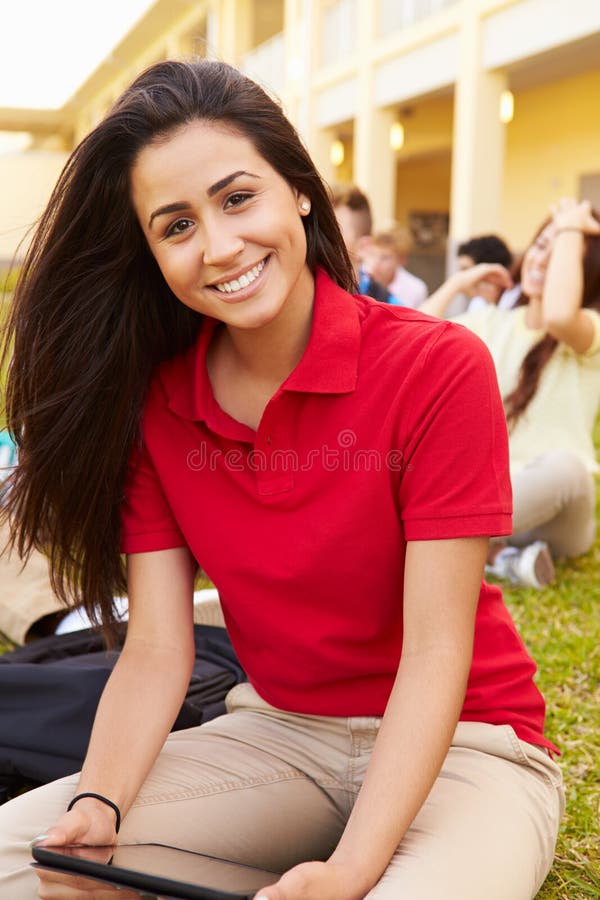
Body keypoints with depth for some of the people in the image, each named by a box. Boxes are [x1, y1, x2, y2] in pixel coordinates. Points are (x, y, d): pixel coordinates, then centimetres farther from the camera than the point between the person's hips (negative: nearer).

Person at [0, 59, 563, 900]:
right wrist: (97, 805, -24)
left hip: (459, 743, -4)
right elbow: (156, 649, -6)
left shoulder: (440, 369, -18)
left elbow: (434, 650, -19)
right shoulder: (152, 399, -4)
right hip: (277, 733, 4)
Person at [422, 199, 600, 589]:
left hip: (554, 515, -4)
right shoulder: (494, 323, 11)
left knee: (565, 466, -40)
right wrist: (458, 283, 5)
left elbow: (558, 315, -30)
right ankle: (499, 555, -27)